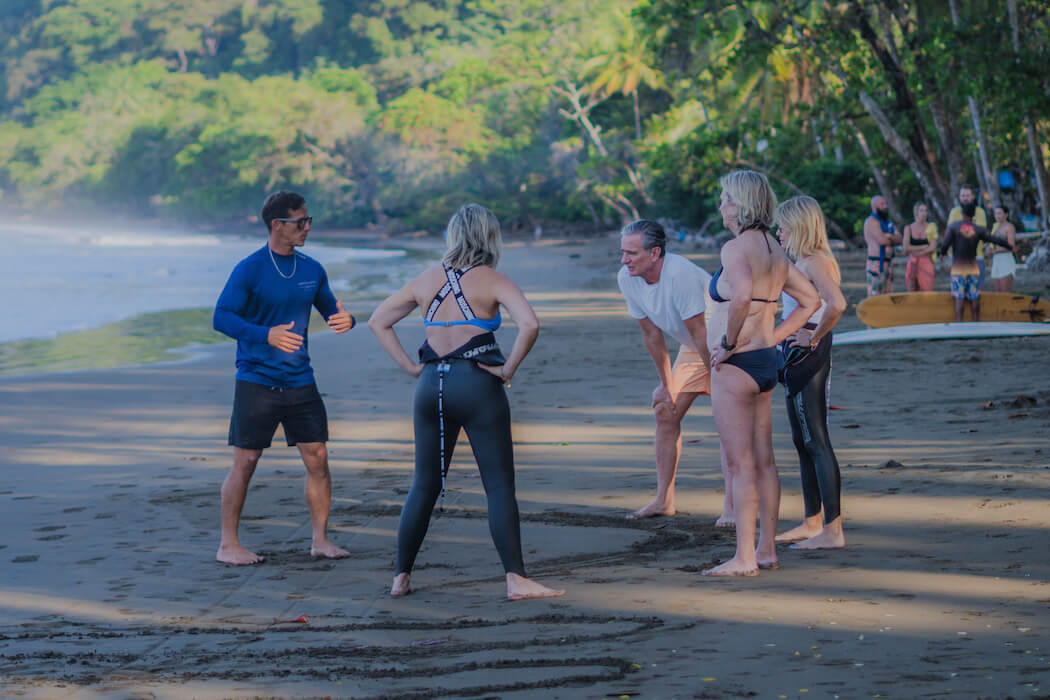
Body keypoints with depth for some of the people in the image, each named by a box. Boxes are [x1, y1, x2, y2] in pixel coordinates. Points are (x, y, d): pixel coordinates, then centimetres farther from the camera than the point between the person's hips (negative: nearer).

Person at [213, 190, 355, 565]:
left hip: (300, 381, 5)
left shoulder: (311, 270, 7)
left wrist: (345, 319, -7)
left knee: (317, 457, 2)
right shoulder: (249, 269, -9)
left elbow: (330, 309, 19)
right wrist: (266, 334, -29)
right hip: (257, 382, -5)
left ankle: (320, 540, 13)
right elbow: (221, 318, -14)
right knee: (245, 461, -2)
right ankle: (228, 545, 7)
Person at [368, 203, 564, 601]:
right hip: (478, 385, -5)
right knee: (500, 486, -1)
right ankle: (516, 579, -4)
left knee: (424, 486, 13)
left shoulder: (427, 281, 10)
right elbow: (529, 324, -20)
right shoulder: (493, 281, -4)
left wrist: (411, 367, 11)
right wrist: (509, 369, -9)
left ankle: (401, 577, 15)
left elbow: (378, 322, 16)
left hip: (432, 385, 5)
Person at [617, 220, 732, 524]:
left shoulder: (680, 274, -35)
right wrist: (666, 384, 5)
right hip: (692, 347, 7)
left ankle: (732, 505, -11)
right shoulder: (626, 278, -13)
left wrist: (718, 381, -20)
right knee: (665, 412, 4)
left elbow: (699, 331, -28)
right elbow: (651, 333, -1)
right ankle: (664, 500, 14)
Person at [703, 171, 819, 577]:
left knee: (740, 464, -5)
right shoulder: (774, 251, 12)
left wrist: (728, 342, -22)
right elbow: (810, 301, 20)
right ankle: (767, 550, 18)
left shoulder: (736, 249, -15)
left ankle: (744, 558, -3)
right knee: (763, 460, 13)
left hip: (735, 366, -9)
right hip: (765, 361, 9)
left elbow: (742, 295, -35)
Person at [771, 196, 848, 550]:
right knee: (803, 441, 16)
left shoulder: (815, 262, -16)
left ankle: (833, 530, -6)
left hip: (808, 356, -10)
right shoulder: (802, 262, 14)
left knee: (815, 441, -8)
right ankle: (812, 522, 24)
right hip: (796, 354, 10)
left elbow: (837, 304, -32)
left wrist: (815, 338, -20)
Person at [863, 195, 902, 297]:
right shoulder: (871, 221, -9)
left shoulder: (888, 222, 18)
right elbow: (882, 240, -20)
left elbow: (899, 239, 8)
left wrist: (889, 236, -12)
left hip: (888, 262, 9)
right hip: (876, 263, -9)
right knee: (875, 296, -11)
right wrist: (893, 240, 0)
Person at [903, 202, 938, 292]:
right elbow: (906, 248, -4)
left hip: (927, 263, -1)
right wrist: (924, 247, -7)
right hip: (913, 264, 1)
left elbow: (933, 248, -5)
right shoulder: (908, 228, 6)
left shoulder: (931, 227, 3)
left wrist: (916, 252, -7)